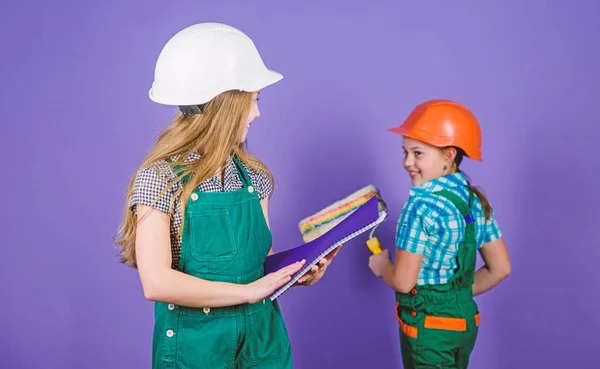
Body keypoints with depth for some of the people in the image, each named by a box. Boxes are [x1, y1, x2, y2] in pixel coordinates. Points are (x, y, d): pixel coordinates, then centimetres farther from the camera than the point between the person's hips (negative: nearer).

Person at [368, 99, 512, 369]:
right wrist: (459, 294, 11)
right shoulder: (476, 201, 0)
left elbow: (402, 282, -21)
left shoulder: (422, 206, -23)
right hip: (465, 320, 7)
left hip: (428, 328, -7)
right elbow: (500, 268, 5)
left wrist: (381, 265, -2)